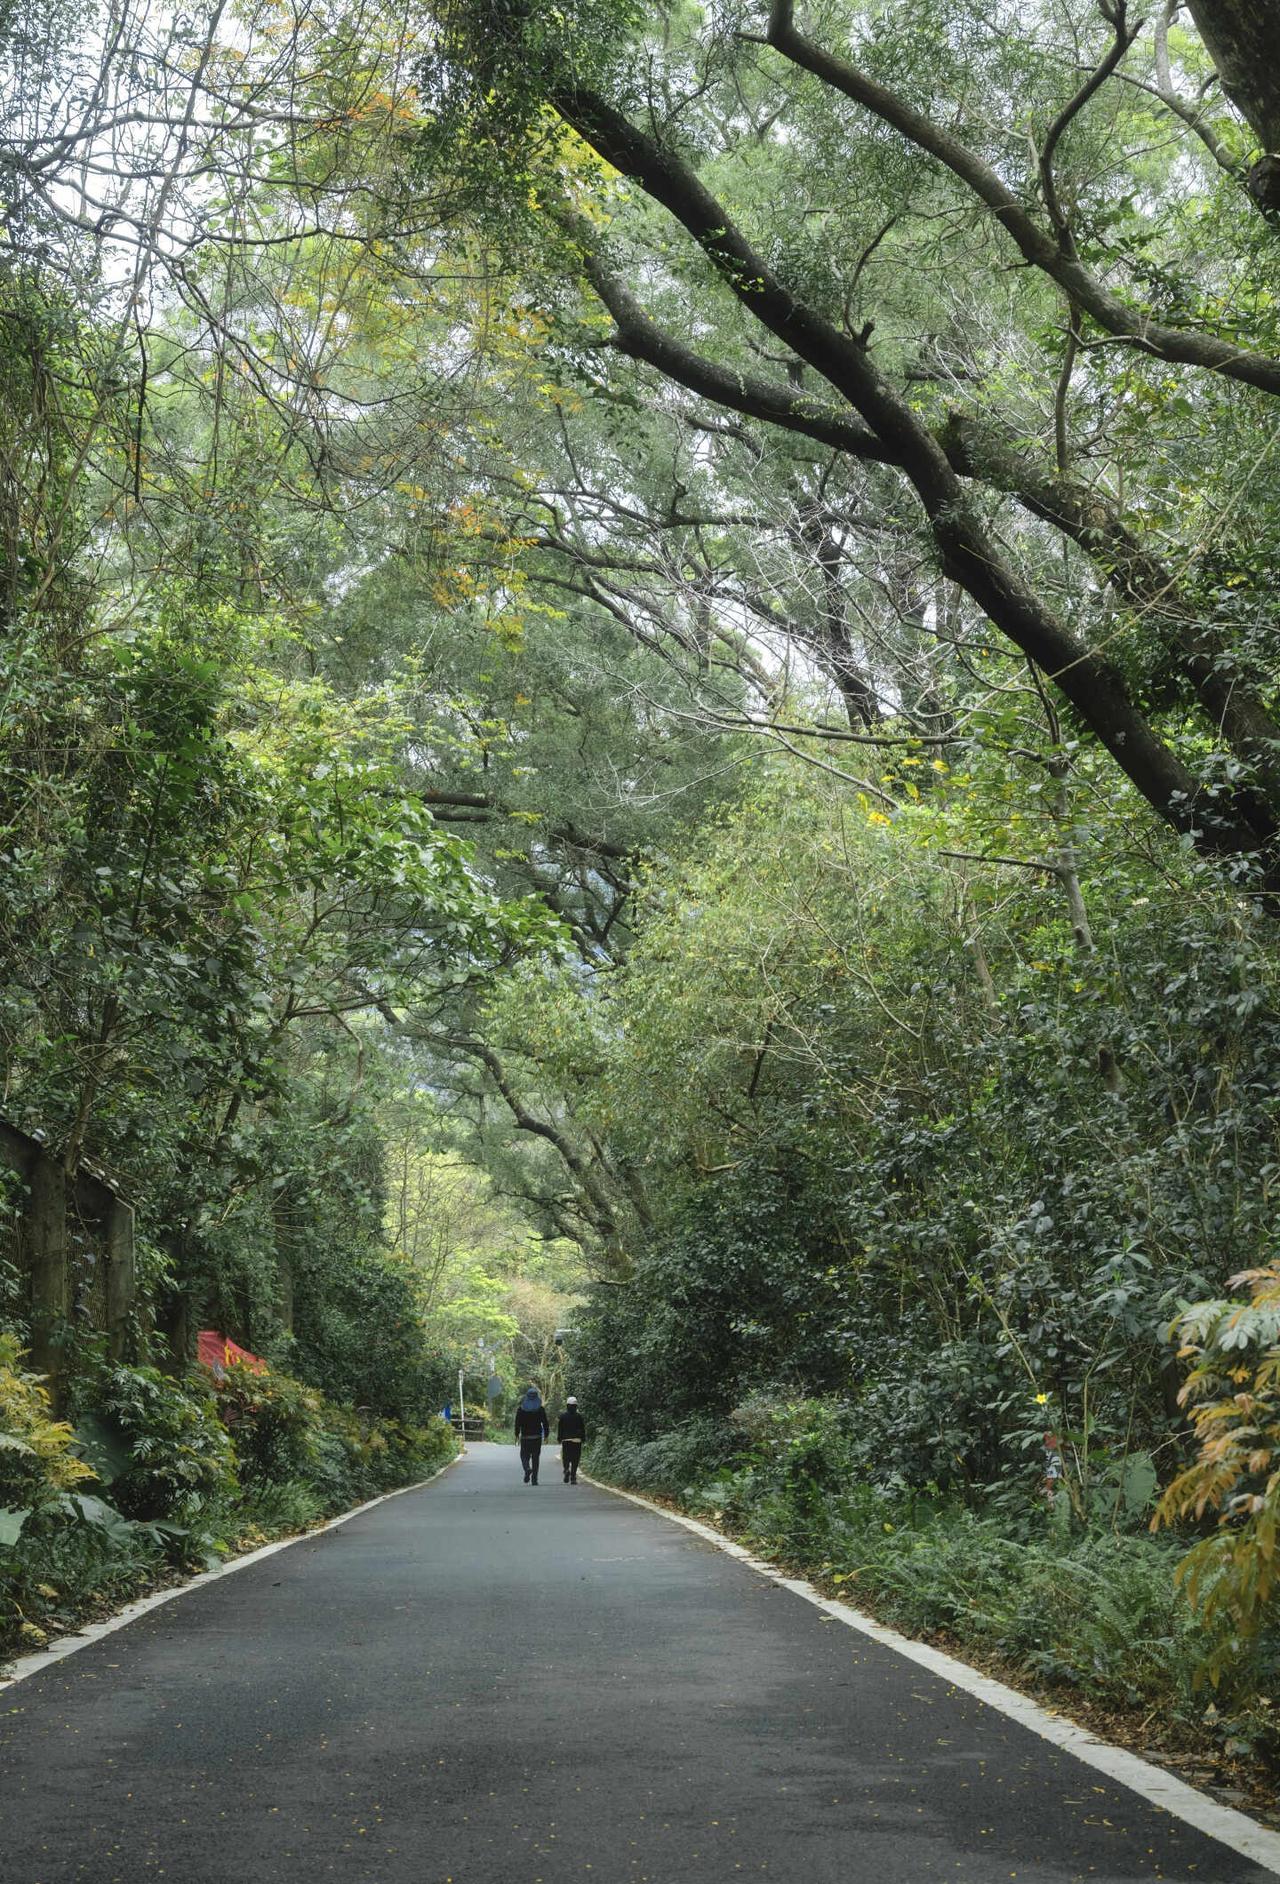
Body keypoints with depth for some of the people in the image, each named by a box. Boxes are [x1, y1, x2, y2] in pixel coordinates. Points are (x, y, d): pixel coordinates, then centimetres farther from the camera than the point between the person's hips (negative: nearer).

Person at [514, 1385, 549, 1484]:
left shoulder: (521, 1409, -1)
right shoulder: (540, 1409, -1)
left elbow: (517, 1423, -2)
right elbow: (545, 1423, -1)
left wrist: (517, 1435, 7)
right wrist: (546, 1435, 7)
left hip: (525, 1437, 0)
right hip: (537, 1437, 1)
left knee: (524, 1455, 9)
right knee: (536, 1457, 7)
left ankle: (527, 1469, -22)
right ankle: (534, 1479, 3)